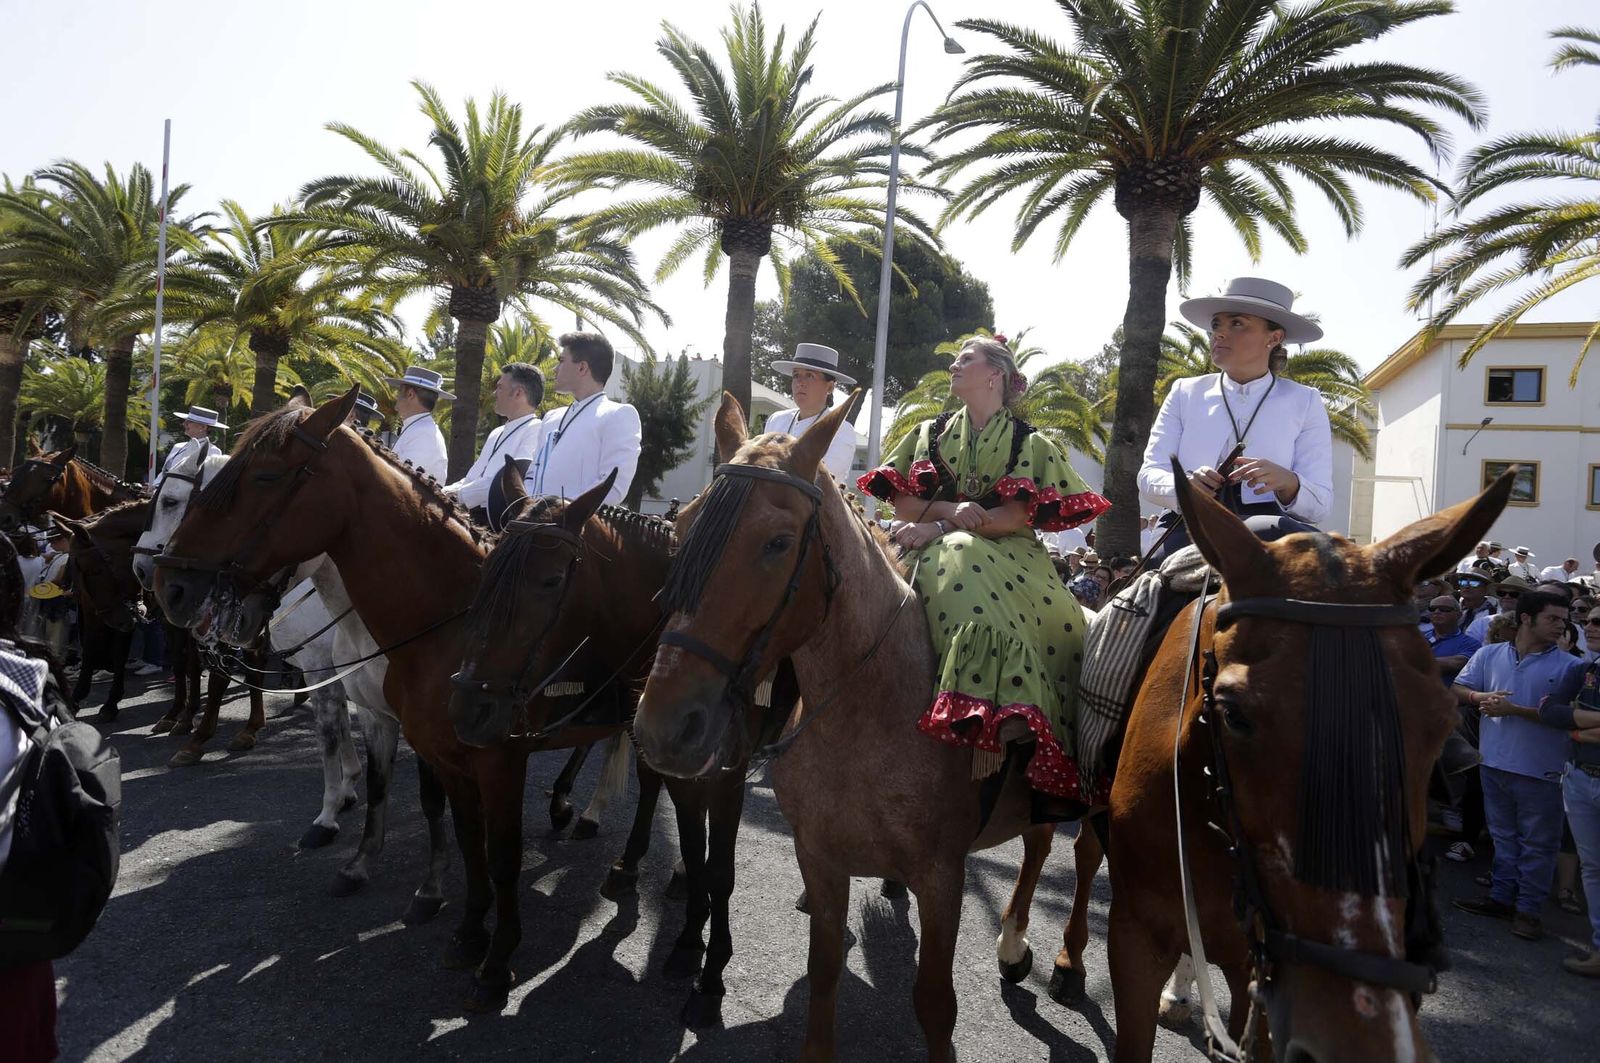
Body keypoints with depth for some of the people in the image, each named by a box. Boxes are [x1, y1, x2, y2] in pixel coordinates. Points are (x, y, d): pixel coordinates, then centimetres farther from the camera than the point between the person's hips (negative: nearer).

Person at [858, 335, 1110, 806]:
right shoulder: (930, 433, 20)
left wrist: (936, 527, -13)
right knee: (970, 585, -34)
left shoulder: (1029, 444, 11)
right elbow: (903, 504, 10)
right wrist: (950, 511, -12)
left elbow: (1017, 516, -3)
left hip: (1009, 556, -1)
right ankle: (1000, 719, -40)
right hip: (940, 554, 1)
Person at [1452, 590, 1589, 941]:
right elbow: (1457, 690, 7)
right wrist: (1480, 696, -14)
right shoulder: (1489, 655, 4)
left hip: (1541, 770, -3)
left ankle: (1528, 907, 18)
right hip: (1495, 763, 3)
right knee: (1503, 835, 17)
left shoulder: (1569, 667, -6)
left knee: (1537, 842, 7)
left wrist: (1513, 709, -19)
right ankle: (1502, 896, 29)